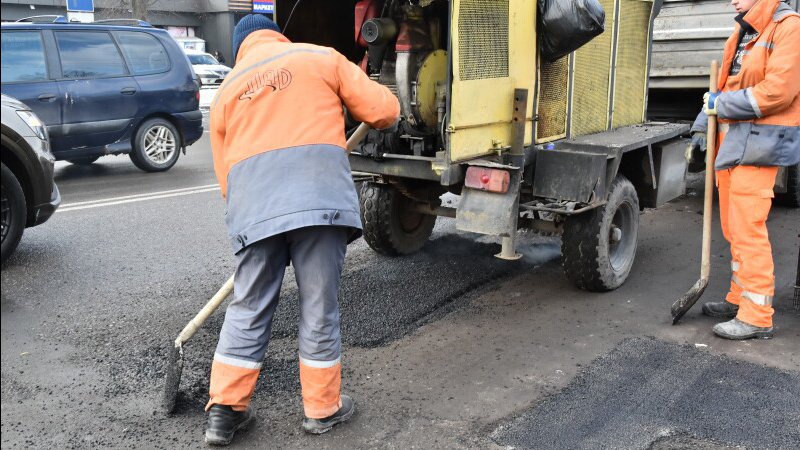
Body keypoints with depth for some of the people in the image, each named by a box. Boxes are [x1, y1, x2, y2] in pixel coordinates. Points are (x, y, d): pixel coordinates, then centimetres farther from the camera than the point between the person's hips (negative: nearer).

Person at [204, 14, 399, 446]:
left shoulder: (226, 91, 24)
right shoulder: (319, 57, 15)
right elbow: (384, 110, 10)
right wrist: (378, 116, 33)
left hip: (253, 206, 3)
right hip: (319, 196, -3)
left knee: (248, 309, 13)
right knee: (319, 307, 8)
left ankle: (225, 410, 17)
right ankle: (322, 407, 20)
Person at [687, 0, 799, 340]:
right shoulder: (740, 36, 17)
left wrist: (720, 105, -11)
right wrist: (702, 127, 15)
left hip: (757, 144, -8)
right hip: (730, 142, 8)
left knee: (748, 229, -9)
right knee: (733, 229, 13)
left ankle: (757, 317, -1)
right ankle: (740, 299, 24)